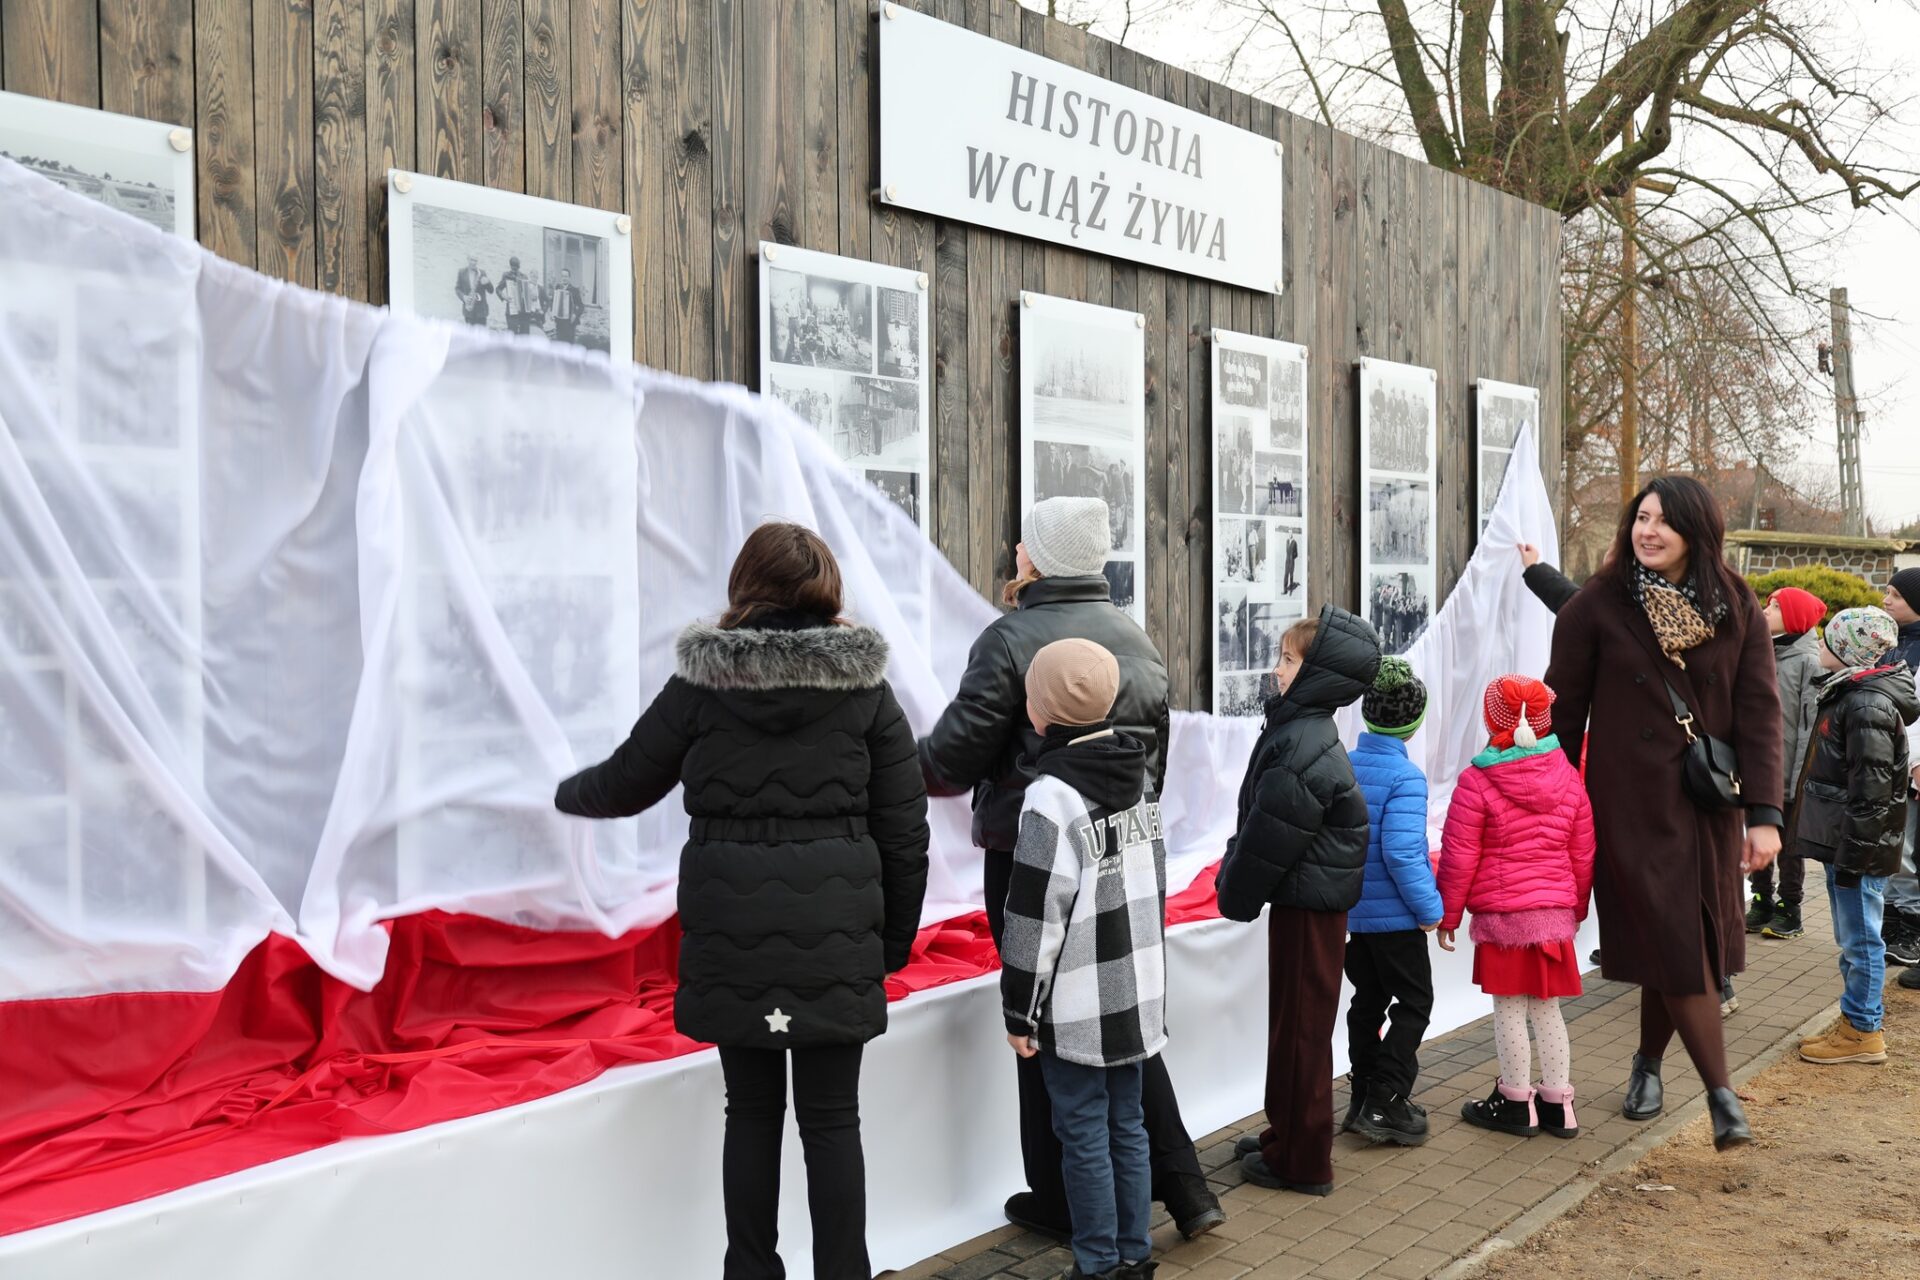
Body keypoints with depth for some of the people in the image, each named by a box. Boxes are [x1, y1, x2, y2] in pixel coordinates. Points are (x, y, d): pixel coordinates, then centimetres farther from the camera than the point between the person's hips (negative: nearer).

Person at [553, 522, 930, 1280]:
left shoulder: (701, 682, -2)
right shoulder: (864, 686, -1)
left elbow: (626, 782, 9)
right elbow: (904, 828, 0)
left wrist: (567, 794, 31)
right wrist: (895, 937, 10)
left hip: (731, 933, 1)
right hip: (833, 934, 0)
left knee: (752, 1110, 14)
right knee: (831, 1118, 8)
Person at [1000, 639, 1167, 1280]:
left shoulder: (1052, 794, -19)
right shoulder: (1139, 775, 4)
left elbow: (1035, 917, -17)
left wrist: (1020, 1011, -9)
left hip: (1077, 1006, -7)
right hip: (1137, 993, 7)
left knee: (1084, 1133, 4)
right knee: (1127, 1124, 16)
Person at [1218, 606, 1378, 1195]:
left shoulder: (1304, 747, -24)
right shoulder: (1302, 729, 9)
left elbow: (1272, 835, -21)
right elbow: (1260, 820, 16)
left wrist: (1236, 892, -8)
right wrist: (1236, 876, 14)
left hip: (1307, 904, -10)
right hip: (1311, 898, 10)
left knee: (1300, 1029, 2)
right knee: (1295, 1024, 20)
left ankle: (1300, 1161, 14)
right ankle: (1287, 1136, 34)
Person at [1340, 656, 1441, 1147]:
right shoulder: (1406, 778, -20)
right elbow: (1401, 854, -25)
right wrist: (1430, 908, -13)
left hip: (1350, 911, 7)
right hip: (1395, 916, -6)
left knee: (1368, 1001, 18)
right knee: (1414, 1004, 7)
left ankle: (1364, 1100, 24)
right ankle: (1386, 1105, 3)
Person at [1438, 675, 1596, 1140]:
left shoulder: (1476, 781, -11)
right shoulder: (1568, 778, 4)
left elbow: (1459, 857, -9)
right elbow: (1583, 854, 10)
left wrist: (1447, 914, 2)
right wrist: (1577, 908, 24)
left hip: (1501, 913, -5)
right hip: (1556, 912, 5)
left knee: (1509, 1010, 5)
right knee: (1547, 1008, 14)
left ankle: (1516, 1103, 15)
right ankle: (1558, 1104, 20)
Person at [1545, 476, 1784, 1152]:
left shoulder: (1738, 609, 1)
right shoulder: (1597, 607, -6)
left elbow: (1758, 712, -2)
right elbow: (1565, 711, -2)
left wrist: (1764, 814, -10)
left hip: (1708, 806, 3)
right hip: (1631, 804, -3)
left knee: (1685, 942, 9)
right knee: (1674, 944, -5)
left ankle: (1649, 1061, 32)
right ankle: (1722, 1093, 3)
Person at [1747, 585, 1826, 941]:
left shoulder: (1808, 661, -11)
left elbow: (1810, 723, -15)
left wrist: (1801, 775, -18)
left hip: (1787, 773, -6)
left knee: (1788, 843, 5)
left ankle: (1789, 910, 16)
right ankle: (1761, 902, 24)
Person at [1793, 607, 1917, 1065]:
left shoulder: (1868, 706, -20)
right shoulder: (1850, 693, 12)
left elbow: (1869, 791, -22)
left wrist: (1852, 855, -20)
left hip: (1860, 845, -10)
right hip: (1840, 839, 10)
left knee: (1859, 939, 0)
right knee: (1851, 939, 17)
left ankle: (1863, 1033, 9)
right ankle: (1854, 1022, 27)